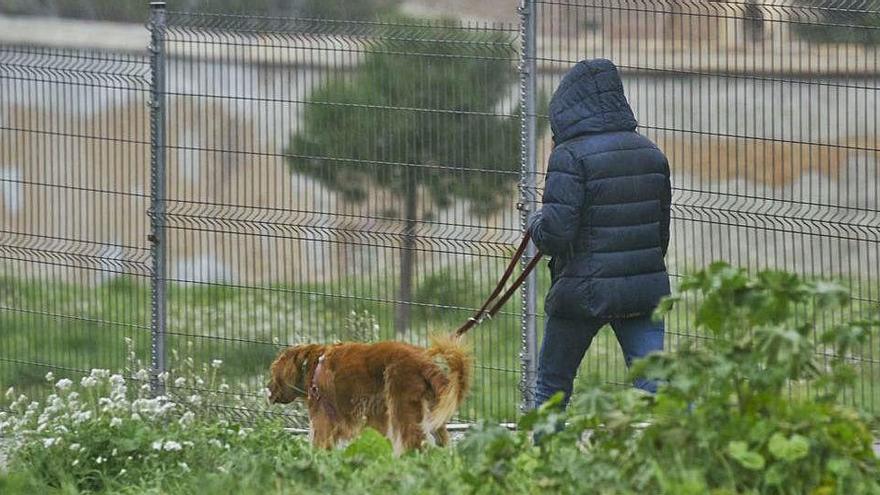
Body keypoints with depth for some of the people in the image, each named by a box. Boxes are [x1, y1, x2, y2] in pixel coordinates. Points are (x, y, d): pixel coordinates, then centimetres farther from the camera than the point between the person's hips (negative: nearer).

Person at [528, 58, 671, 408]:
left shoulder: (571, 156, -12)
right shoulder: (651, 154, 7)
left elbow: (554, 233, -18)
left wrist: (535, 222, 4)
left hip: (585, 290, -5)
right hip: (646, 287, 5)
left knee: (553, 383, 13)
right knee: (653, 383, -2)